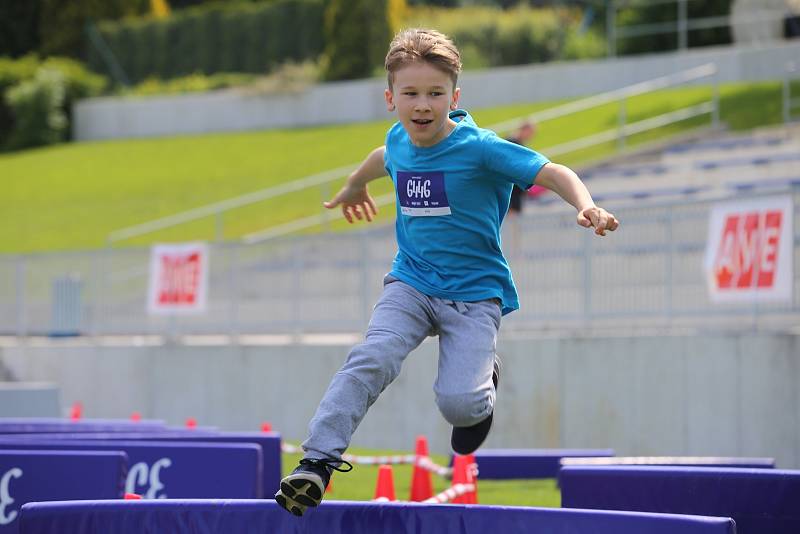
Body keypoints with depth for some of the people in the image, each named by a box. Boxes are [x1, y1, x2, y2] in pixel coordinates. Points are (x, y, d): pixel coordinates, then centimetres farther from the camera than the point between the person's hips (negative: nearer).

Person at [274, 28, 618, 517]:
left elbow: (554, 173, -19)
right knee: (371, 360, -23)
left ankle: (483, 381, 18)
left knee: (457, 404, -18)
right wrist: (354, 187, 49)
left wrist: (587, 208, -39)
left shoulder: (479, 148, -17)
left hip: (475, 293, -4)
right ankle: (317, 461, -25)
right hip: (411, 283, 4)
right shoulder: (399, 141, 2)